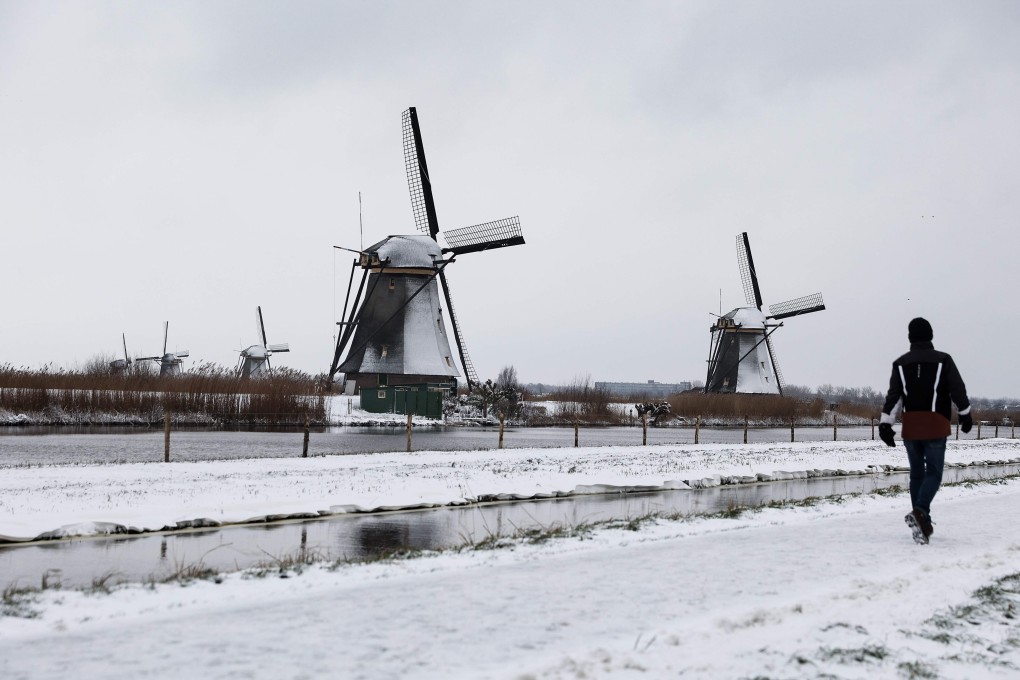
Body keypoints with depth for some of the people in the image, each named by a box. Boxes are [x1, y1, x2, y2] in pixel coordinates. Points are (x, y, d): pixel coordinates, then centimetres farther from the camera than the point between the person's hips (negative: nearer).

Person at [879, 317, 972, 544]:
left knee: (916, 473, 13)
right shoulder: (943, 360, -2)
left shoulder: (900, 363, 5)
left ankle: (923, 524, 15)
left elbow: (893, 396, -1)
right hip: (936, 426, -3)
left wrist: (885, 423, -3)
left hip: (911, 427, 3)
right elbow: (958, 390, 1)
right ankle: (920, 512, -24)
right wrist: (965, 414, 15)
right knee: (934, 472, 1)